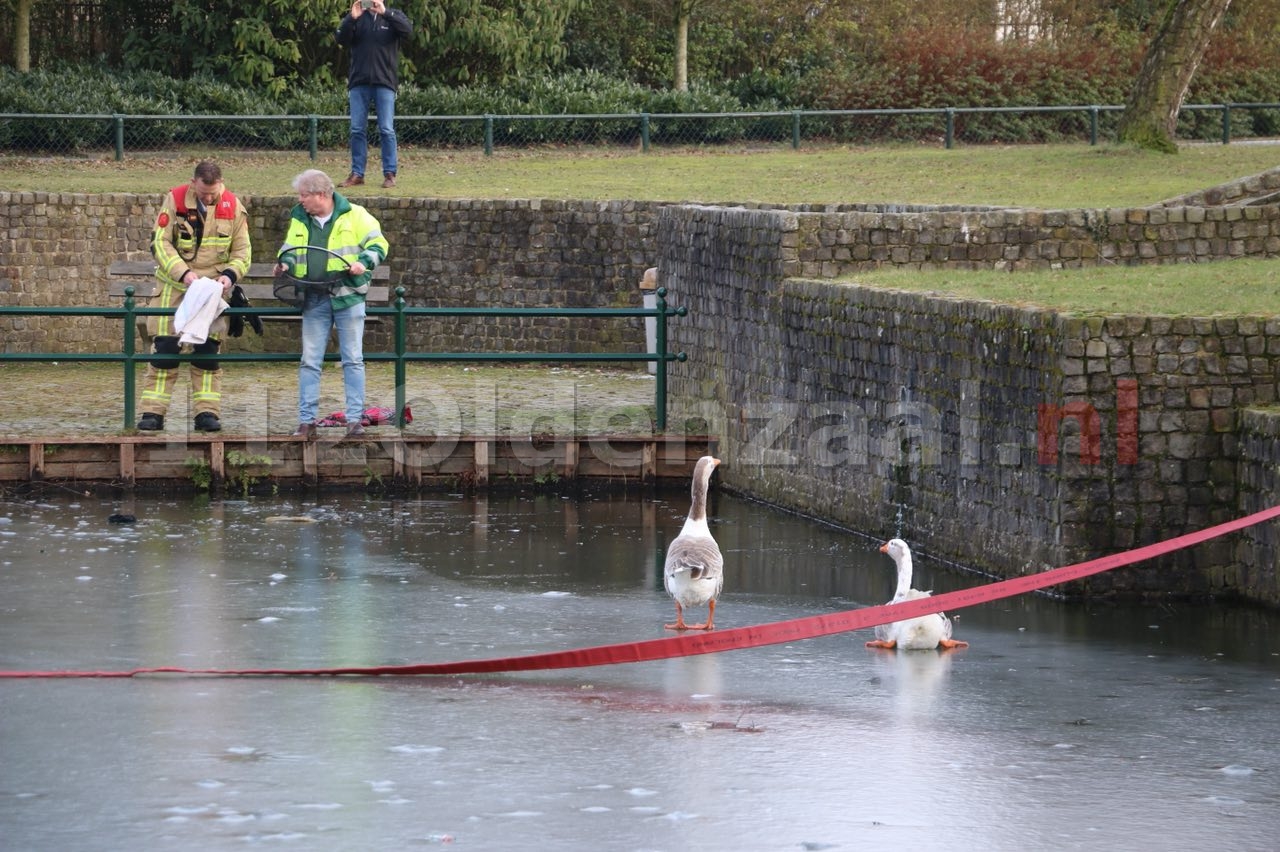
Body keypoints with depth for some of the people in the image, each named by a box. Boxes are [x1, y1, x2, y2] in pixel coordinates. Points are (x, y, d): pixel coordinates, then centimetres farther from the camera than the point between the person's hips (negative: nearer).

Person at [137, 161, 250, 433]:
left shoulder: (233, 207, -3)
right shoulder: (175, 200, -9)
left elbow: (242, 251, 4)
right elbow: (160, 242, -10)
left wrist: (230, 275, -16)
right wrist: (183, 272, -23)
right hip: (175, 287, -2)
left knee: (208, 352, 2)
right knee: (164, 349, -5)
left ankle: (207, 412, 7)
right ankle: (152, 413, -3)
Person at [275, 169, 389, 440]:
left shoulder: (354, 216, -1)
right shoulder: (299, 220, 13)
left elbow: (378, 244, -1)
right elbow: (290, 250, 21)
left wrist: (363, 262, -19)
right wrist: (285, 264, -2)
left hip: (347, 296, -4)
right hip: (314, 299, 4)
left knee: (353, 360, -2)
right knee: (310, 362, 1)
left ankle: (355, 419, 2)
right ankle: (306, 422, 4)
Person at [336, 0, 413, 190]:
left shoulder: (393, 16, 6)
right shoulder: (358, 19, 12)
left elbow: (408, 30, -13)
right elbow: (342, 39, -1)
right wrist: (351, 18, -15)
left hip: (385, 82, -2)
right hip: (359, 82, 2)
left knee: (386, 130, -4)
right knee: (357, 130, 2)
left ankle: (389, 174, 0)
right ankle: (357, 173, 7)